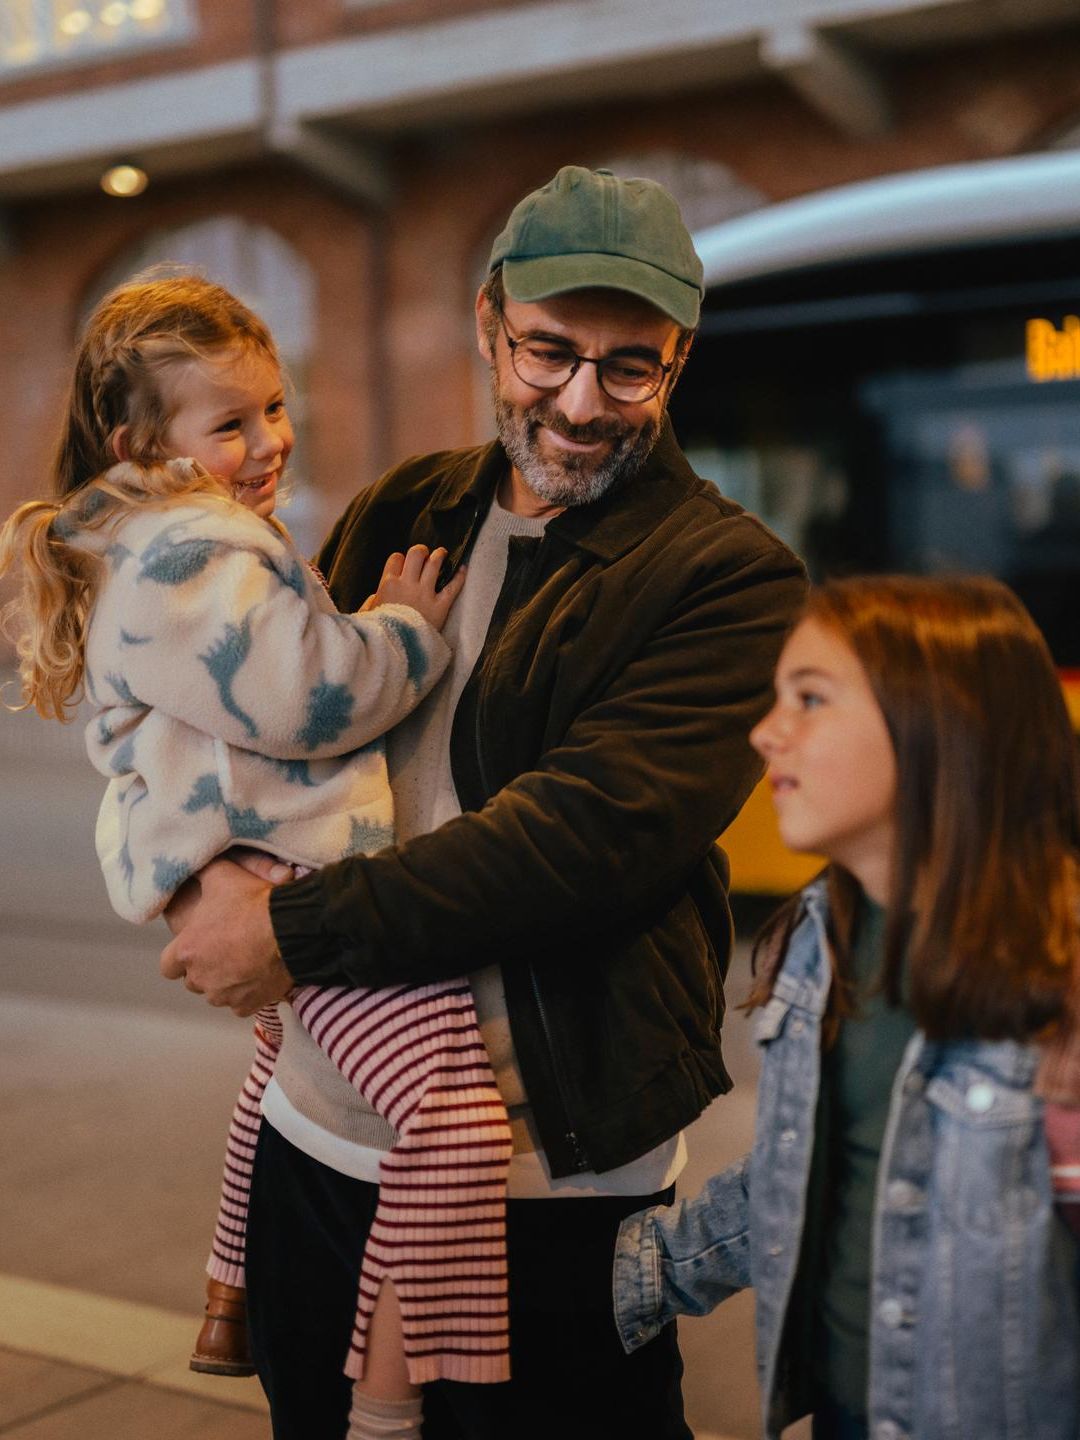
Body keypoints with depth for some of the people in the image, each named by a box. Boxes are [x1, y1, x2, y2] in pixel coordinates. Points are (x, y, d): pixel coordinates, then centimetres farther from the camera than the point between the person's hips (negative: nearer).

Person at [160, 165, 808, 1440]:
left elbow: (593, 832, -21)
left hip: (546, 1180, -5)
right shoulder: (405, 513, 8)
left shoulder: (728, 575, -10)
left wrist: (298, 929, -21)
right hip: (318, 1131, 6)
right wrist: (211, 874, -5)